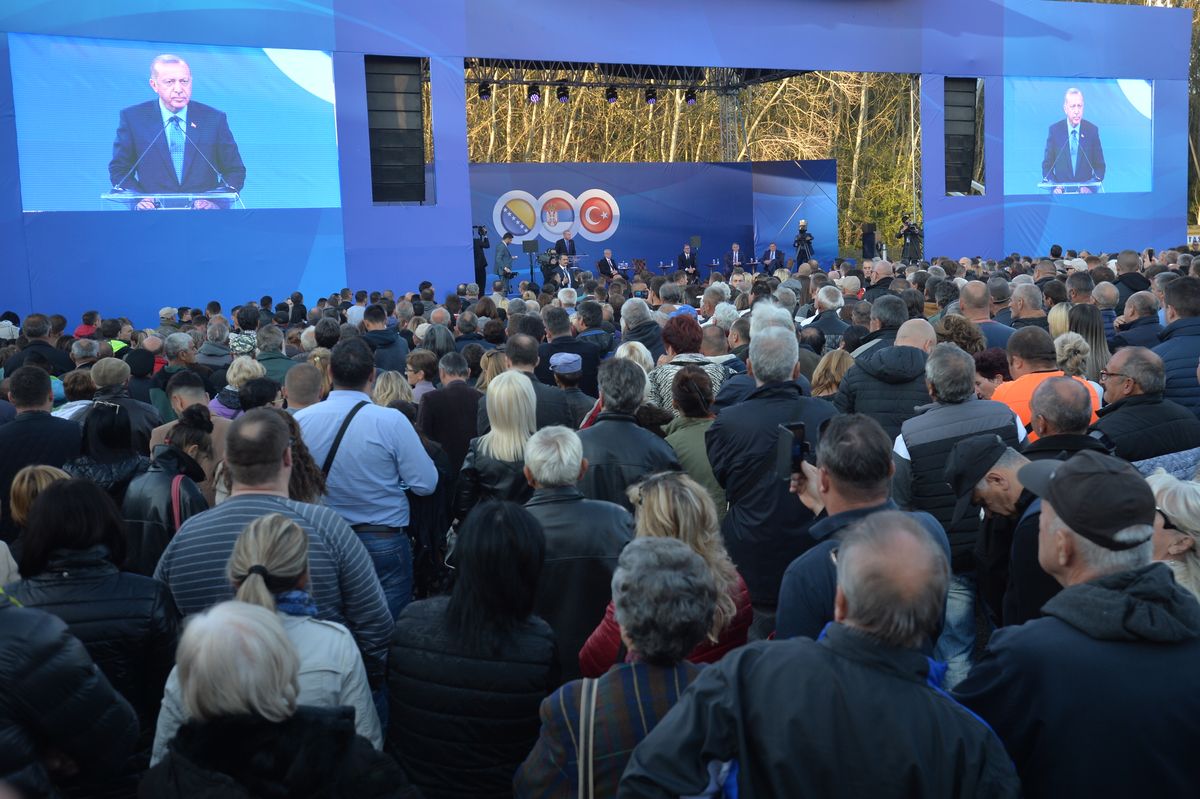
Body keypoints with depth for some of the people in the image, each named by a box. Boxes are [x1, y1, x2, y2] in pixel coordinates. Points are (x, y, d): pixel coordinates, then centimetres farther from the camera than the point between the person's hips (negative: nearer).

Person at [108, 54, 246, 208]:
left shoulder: (214, 118, 5)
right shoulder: (133, 117, 5)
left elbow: (235, 171, 7)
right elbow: (119, 170, 10)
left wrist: (215, 201, -12)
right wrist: (139, 200, -10)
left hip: (203, 211, 1)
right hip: (155, 212, 0)